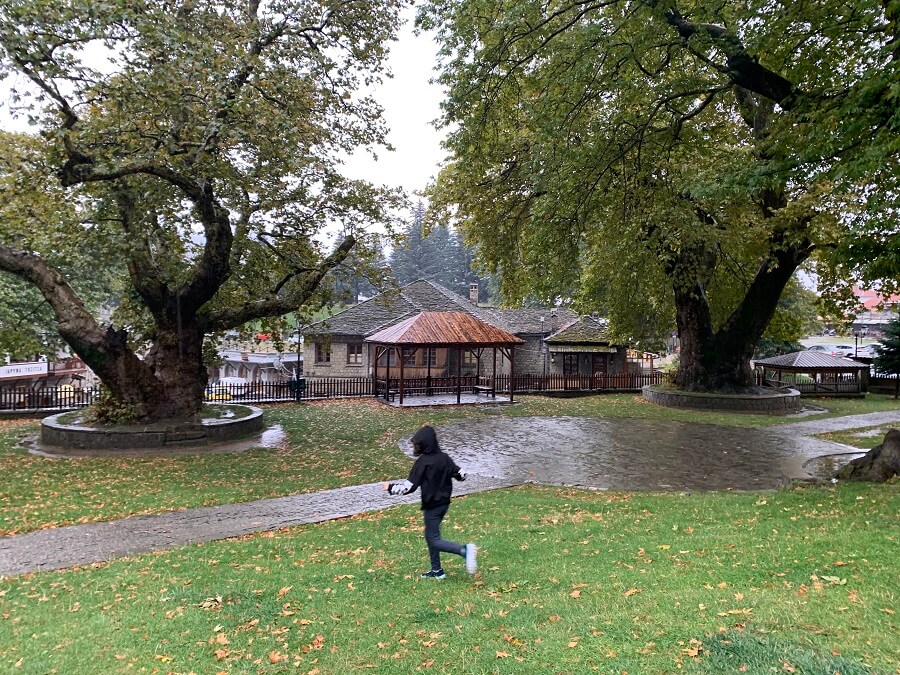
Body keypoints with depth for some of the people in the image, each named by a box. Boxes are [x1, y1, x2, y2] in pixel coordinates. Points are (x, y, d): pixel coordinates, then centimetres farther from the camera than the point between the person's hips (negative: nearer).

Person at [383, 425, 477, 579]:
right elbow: (460, 475, 6)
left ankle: (465, 550, -20)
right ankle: (436, 570, 26)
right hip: (444, 503, 8)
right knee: (430, 535, 20)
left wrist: (390, 487, -6)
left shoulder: (422, 462, -19)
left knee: (434, 540, 0)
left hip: (432, 506, -8)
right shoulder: (444, 457, 0)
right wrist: (446, 473, 27)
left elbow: (409, 486, -21)